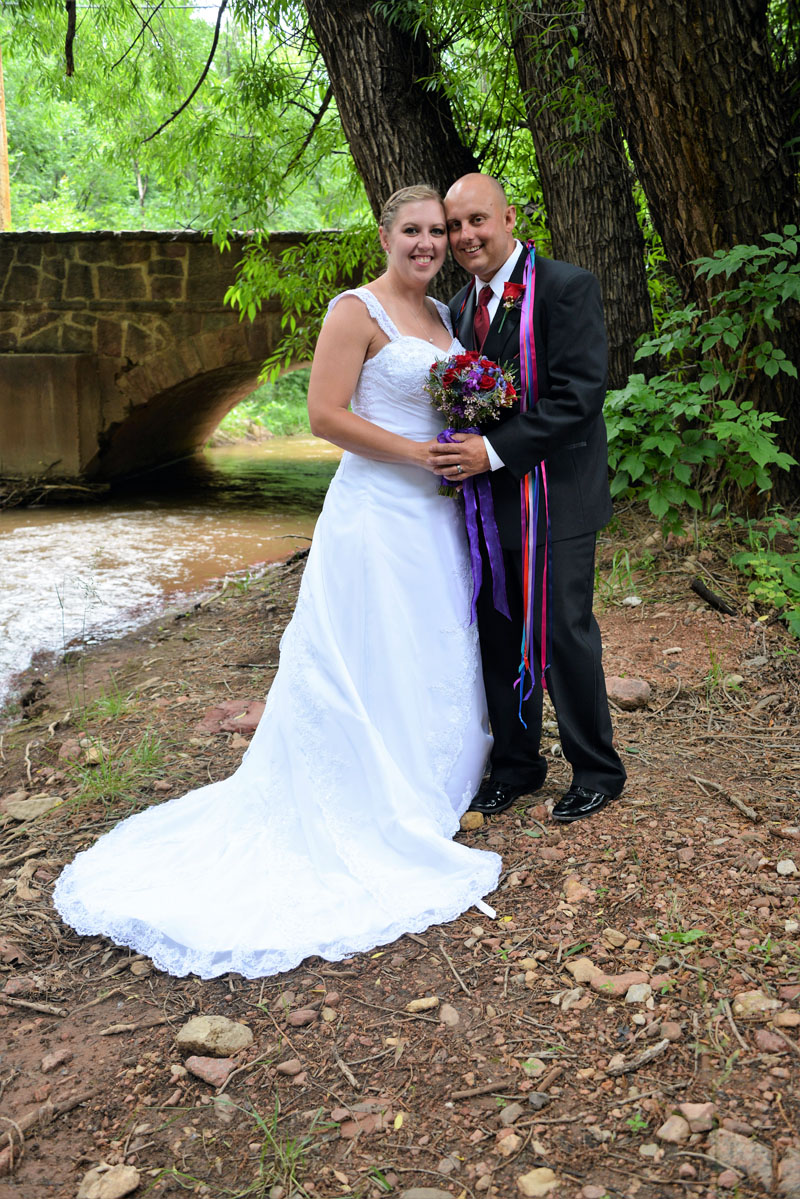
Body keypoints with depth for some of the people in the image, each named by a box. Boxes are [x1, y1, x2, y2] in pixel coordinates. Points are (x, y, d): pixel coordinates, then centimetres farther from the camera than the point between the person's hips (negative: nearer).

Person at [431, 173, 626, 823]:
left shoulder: (568, 287, -10)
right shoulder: (460, 305, 13)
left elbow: (579, 394, -19)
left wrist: (495, 450, -23)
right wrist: (460, 452, -1)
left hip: (554, 498, -7)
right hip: (487, 499, 7)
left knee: (565, 634, 1)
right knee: (498, 635, 12)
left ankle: (598, 771, 20)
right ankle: (516, 762, 29)